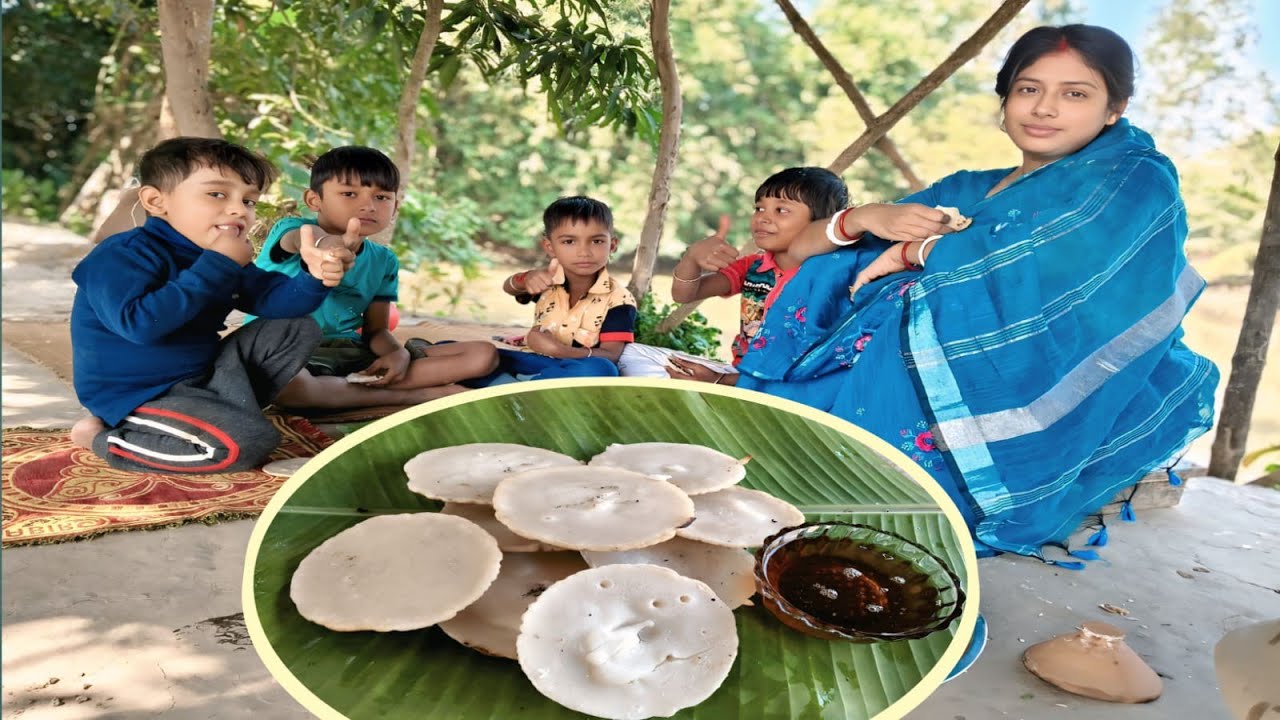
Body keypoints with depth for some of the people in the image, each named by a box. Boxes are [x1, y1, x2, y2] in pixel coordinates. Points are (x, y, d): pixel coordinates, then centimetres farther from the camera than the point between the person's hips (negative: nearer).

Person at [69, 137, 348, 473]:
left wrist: (315, 278, -22)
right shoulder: (125, 254, -19)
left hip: (201, 375, 9)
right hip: (137, 395, -9)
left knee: (298, 328, 8)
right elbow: (137, 324, -34)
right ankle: (106, 438, -8)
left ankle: (226, 411, -2)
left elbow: (276, 300, 2)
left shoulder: (222, 260, 8)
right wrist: (216, 266, -30)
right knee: (251, 442, -29)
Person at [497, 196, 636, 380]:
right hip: (535, 361, 2)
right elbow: (509, 288, -17)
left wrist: (559, 349, -33)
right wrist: (525, 279, -42)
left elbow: (611, 356, -17)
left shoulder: (618, 299, -10)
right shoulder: (546, 279, 1)